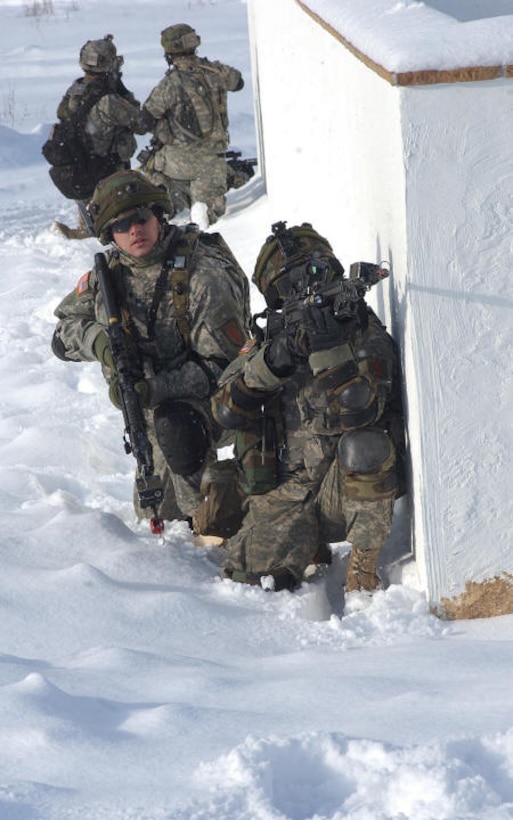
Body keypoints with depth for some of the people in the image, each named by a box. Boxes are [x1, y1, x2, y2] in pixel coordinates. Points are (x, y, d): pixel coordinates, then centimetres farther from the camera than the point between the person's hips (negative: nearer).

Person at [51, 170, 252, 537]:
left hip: (212, 398, -7)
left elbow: (224, 366, -25)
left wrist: (154, 390, -36)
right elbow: (63, 332, 1)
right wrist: (98, 339, -22)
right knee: (155, 512, 12)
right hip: (154, 406, 7)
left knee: (173, 425, -40)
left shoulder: (204, 276, -24)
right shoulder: (109, 272, -5)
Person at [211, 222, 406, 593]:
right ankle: (309, 544, 19)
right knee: (249, 573, -15)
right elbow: (227, 411, -8)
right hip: (284, 495, 3)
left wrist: (329, 348, -31)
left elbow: (357, 409, -22)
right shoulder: (269, 340, 4)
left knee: (362, 445, -34)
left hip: (349, 490, -3)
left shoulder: (366, 333, -7)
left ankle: (364, 560, -13)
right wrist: (271, 362, -22)